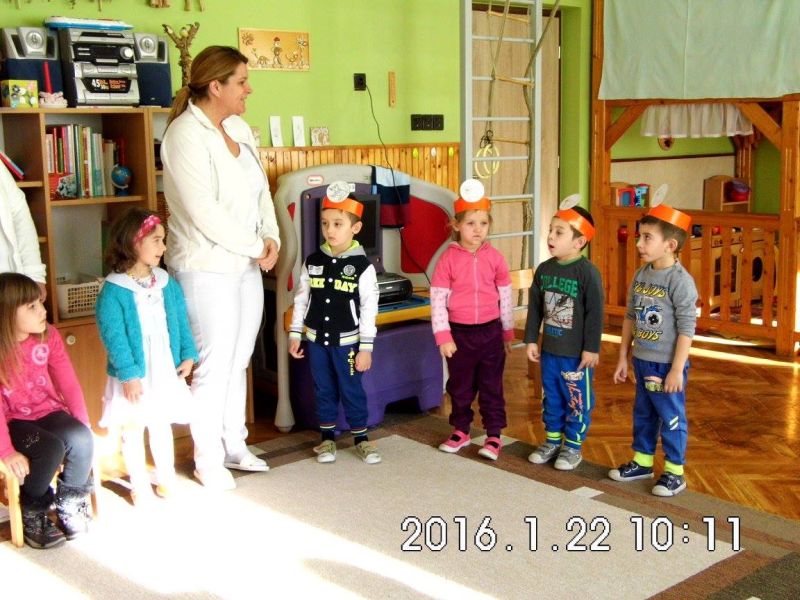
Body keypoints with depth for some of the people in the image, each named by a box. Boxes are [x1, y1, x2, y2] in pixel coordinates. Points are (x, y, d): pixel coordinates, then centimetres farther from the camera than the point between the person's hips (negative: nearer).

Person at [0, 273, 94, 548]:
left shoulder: (48, 336, -5)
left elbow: (68, 383, -3)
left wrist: (83, 428, -11)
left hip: (48, 411, 4)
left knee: (81, 439, -26)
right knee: (51, 448, -31)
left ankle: (69, 503, 2)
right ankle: (32, 513, -2)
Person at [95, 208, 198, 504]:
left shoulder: (167, 284, 1)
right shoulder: (113, 290, -15)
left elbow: (181, 322, 6)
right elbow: (113, 336, -17)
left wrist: (187, 355, -2)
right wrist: (129, 374, -19)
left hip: (166, 372, 4)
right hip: (133, 375, -4)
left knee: (161, 426, 18)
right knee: (132, 431, 9)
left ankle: (166, 478, 32)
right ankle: (139, 485, 23)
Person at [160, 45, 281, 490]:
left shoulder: (239, 128, 10)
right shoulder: (185, 135, -16)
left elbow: (260, 190, 14)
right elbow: (205, 212, -21)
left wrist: (271, 238, -1)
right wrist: (254, 246, -13)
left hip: (247, 265, 8)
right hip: (207, 267, -8)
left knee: (239, 360, 15)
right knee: (214, 364, 0)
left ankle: (234, 447, 29)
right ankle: (208, 461, 15)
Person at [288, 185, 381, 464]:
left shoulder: (362, 266, -11)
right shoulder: (312, 262, 0)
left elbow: (369, 309, -10)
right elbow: (301, 299, 7)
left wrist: (366, 347, -10)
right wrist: (295, 334, 6)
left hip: (346, 341, -3)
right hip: (316, 339, 3)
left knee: (351, 389, 5)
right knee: (323, 390, 13)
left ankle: (361, 437, 20)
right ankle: (327, 437, 25)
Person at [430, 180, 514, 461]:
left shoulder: (494, 258, -3)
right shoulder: (448, 259, -8)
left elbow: (506, 297, 5)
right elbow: (437, 300, -8)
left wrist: (508, 333, 9)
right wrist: (443, 337, -11)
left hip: (490, 331, 1)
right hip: (459, 332, 0)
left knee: (491, 385, 9)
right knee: (460, 385, 14)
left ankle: (494, 435, 20)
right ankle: (461, 431, 30)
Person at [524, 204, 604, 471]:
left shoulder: (588, 272, -16)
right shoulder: (544, 269, 2)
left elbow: (595, 313, -15)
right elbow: (535, 307, 8)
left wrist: (592, 348, -14)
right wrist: (531, 340, 7)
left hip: (577, 353, -6)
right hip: (549, 349, 6)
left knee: (577, 400, 7)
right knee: (551, 398, 17)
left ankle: (573, 446, 21)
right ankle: (552, 440, 32)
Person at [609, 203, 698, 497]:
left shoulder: (680, 281, -18)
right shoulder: (640, 275, 4)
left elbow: (687, 329, -18)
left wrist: (677, 370, -18)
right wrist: (623, 358, 12)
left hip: (667, 365, -7)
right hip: (642, 361, 7)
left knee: (671, 417, 4)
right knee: (642, 414, 18)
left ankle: (674, 472, 16)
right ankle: (642, 462, 33)